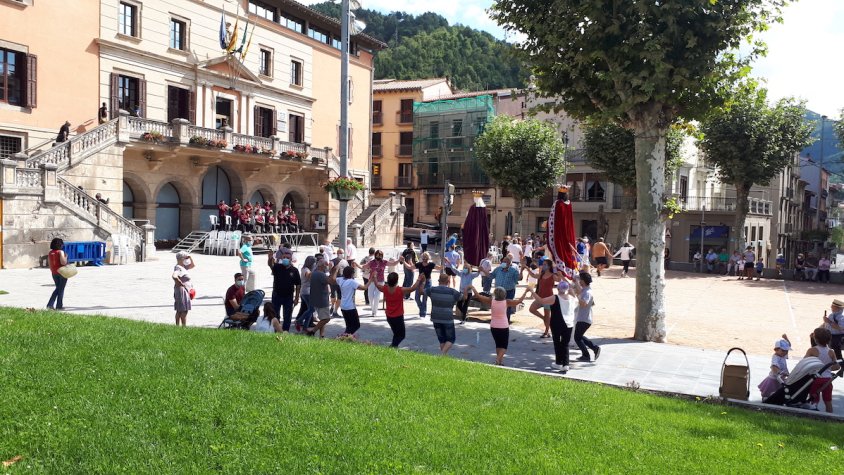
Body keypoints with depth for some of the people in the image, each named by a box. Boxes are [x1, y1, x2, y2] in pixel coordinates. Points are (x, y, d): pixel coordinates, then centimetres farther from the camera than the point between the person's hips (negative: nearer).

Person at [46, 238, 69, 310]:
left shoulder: (50, 253, 4)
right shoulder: (60, 252, -15)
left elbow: (49, 263, 8)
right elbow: (63, 262, -22)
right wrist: (66, 257, -4)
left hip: (54, 273, 6)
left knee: (57, 288, 20)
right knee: (61, 289, 5)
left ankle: (50, 304, 11)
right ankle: (59, 306, 9)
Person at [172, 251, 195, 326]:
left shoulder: (183, 267, 12)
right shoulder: (178, 268, -18)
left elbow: (193, 265, 24)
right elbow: (174, 276, -36)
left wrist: (190, 257, 10)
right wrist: (180, 283, -25)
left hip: (185, 291, 11)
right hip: (182, 290, -11)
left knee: (179, 311, 14)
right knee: (184, 311, -8)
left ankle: (177, 326, 19)